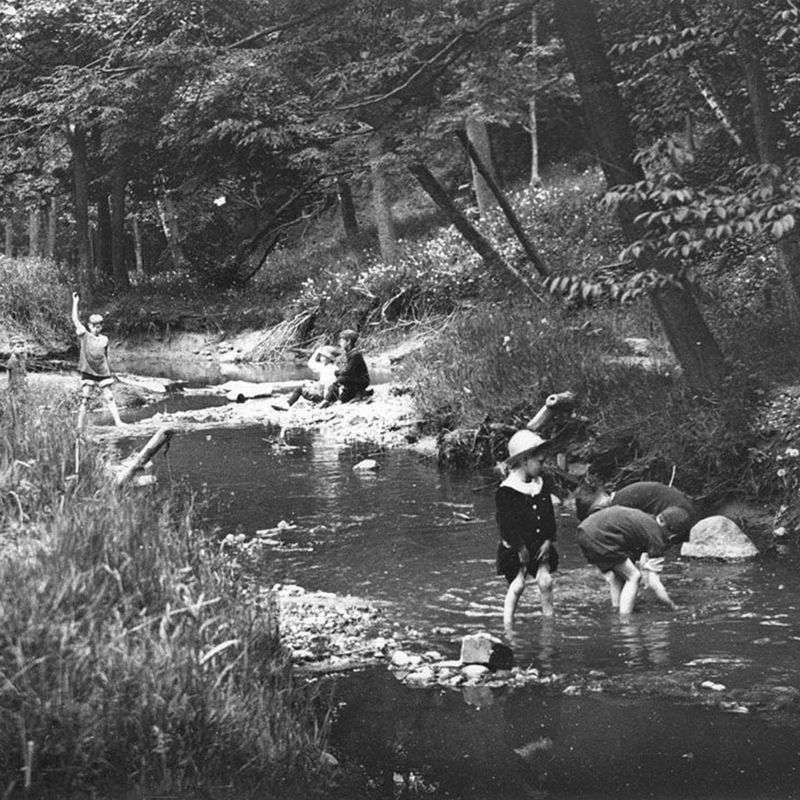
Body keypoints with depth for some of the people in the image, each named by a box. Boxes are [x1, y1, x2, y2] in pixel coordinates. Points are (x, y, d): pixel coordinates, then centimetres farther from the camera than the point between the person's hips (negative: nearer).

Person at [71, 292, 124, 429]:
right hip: (88, 374, -2)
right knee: (84, 401, -4)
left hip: (103, 375, 2)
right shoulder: (84, 336, 0)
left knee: (110, 399, 1)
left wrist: (110, 374, 16)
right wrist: (75, 302, -9)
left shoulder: (104, 340, 8)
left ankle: (117, 421, 2)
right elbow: (75, 320, -7)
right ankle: (79, 426, -2)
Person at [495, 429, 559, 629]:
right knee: (516, 586, -7)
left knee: (545, 582, -6)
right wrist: (521, 549, -16)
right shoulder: (506, 491, -16)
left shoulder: (543, 483, 3)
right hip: (513, 549, -5)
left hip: (540, 546, 5)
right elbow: (507, 524, -16)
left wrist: (548, 541, -3)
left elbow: (550, 517, 7)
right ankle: (507, 627, 1)